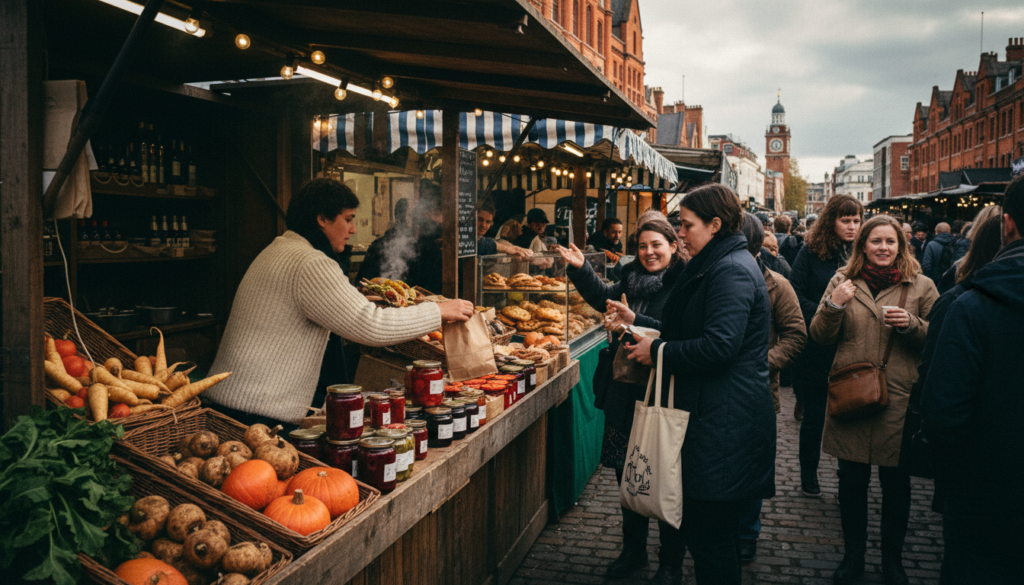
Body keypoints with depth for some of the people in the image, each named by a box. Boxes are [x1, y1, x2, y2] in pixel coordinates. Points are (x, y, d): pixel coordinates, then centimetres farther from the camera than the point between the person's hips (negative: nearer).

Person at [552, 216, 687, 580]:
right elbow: (605, 298, 22)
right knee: (628, 473, 15)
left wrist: (635, 322, -27)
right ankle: (633, 550, 32)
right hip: (626, 393, 7)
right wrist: (580, 269, 10)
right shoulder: (634, 277, 11)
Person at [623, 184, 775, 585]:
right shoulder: (714, 266, 17)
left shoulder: (731, 271, -16)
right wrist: (642, 327, 12)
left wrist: (658, 351, -14)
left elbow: (718, 346, -25)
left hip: (724, 427, -10)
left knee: (710, 535, -1)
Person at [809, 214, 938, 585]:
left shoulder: (921, 287, 4)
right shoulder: (843, 281, 6)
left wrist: (911, 324, -14)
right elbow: (820, 338, 4)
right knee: (852, 481, 10)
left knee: (896, 484, 9)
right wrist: (833, 306, -14)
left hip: (899, 401, -1)